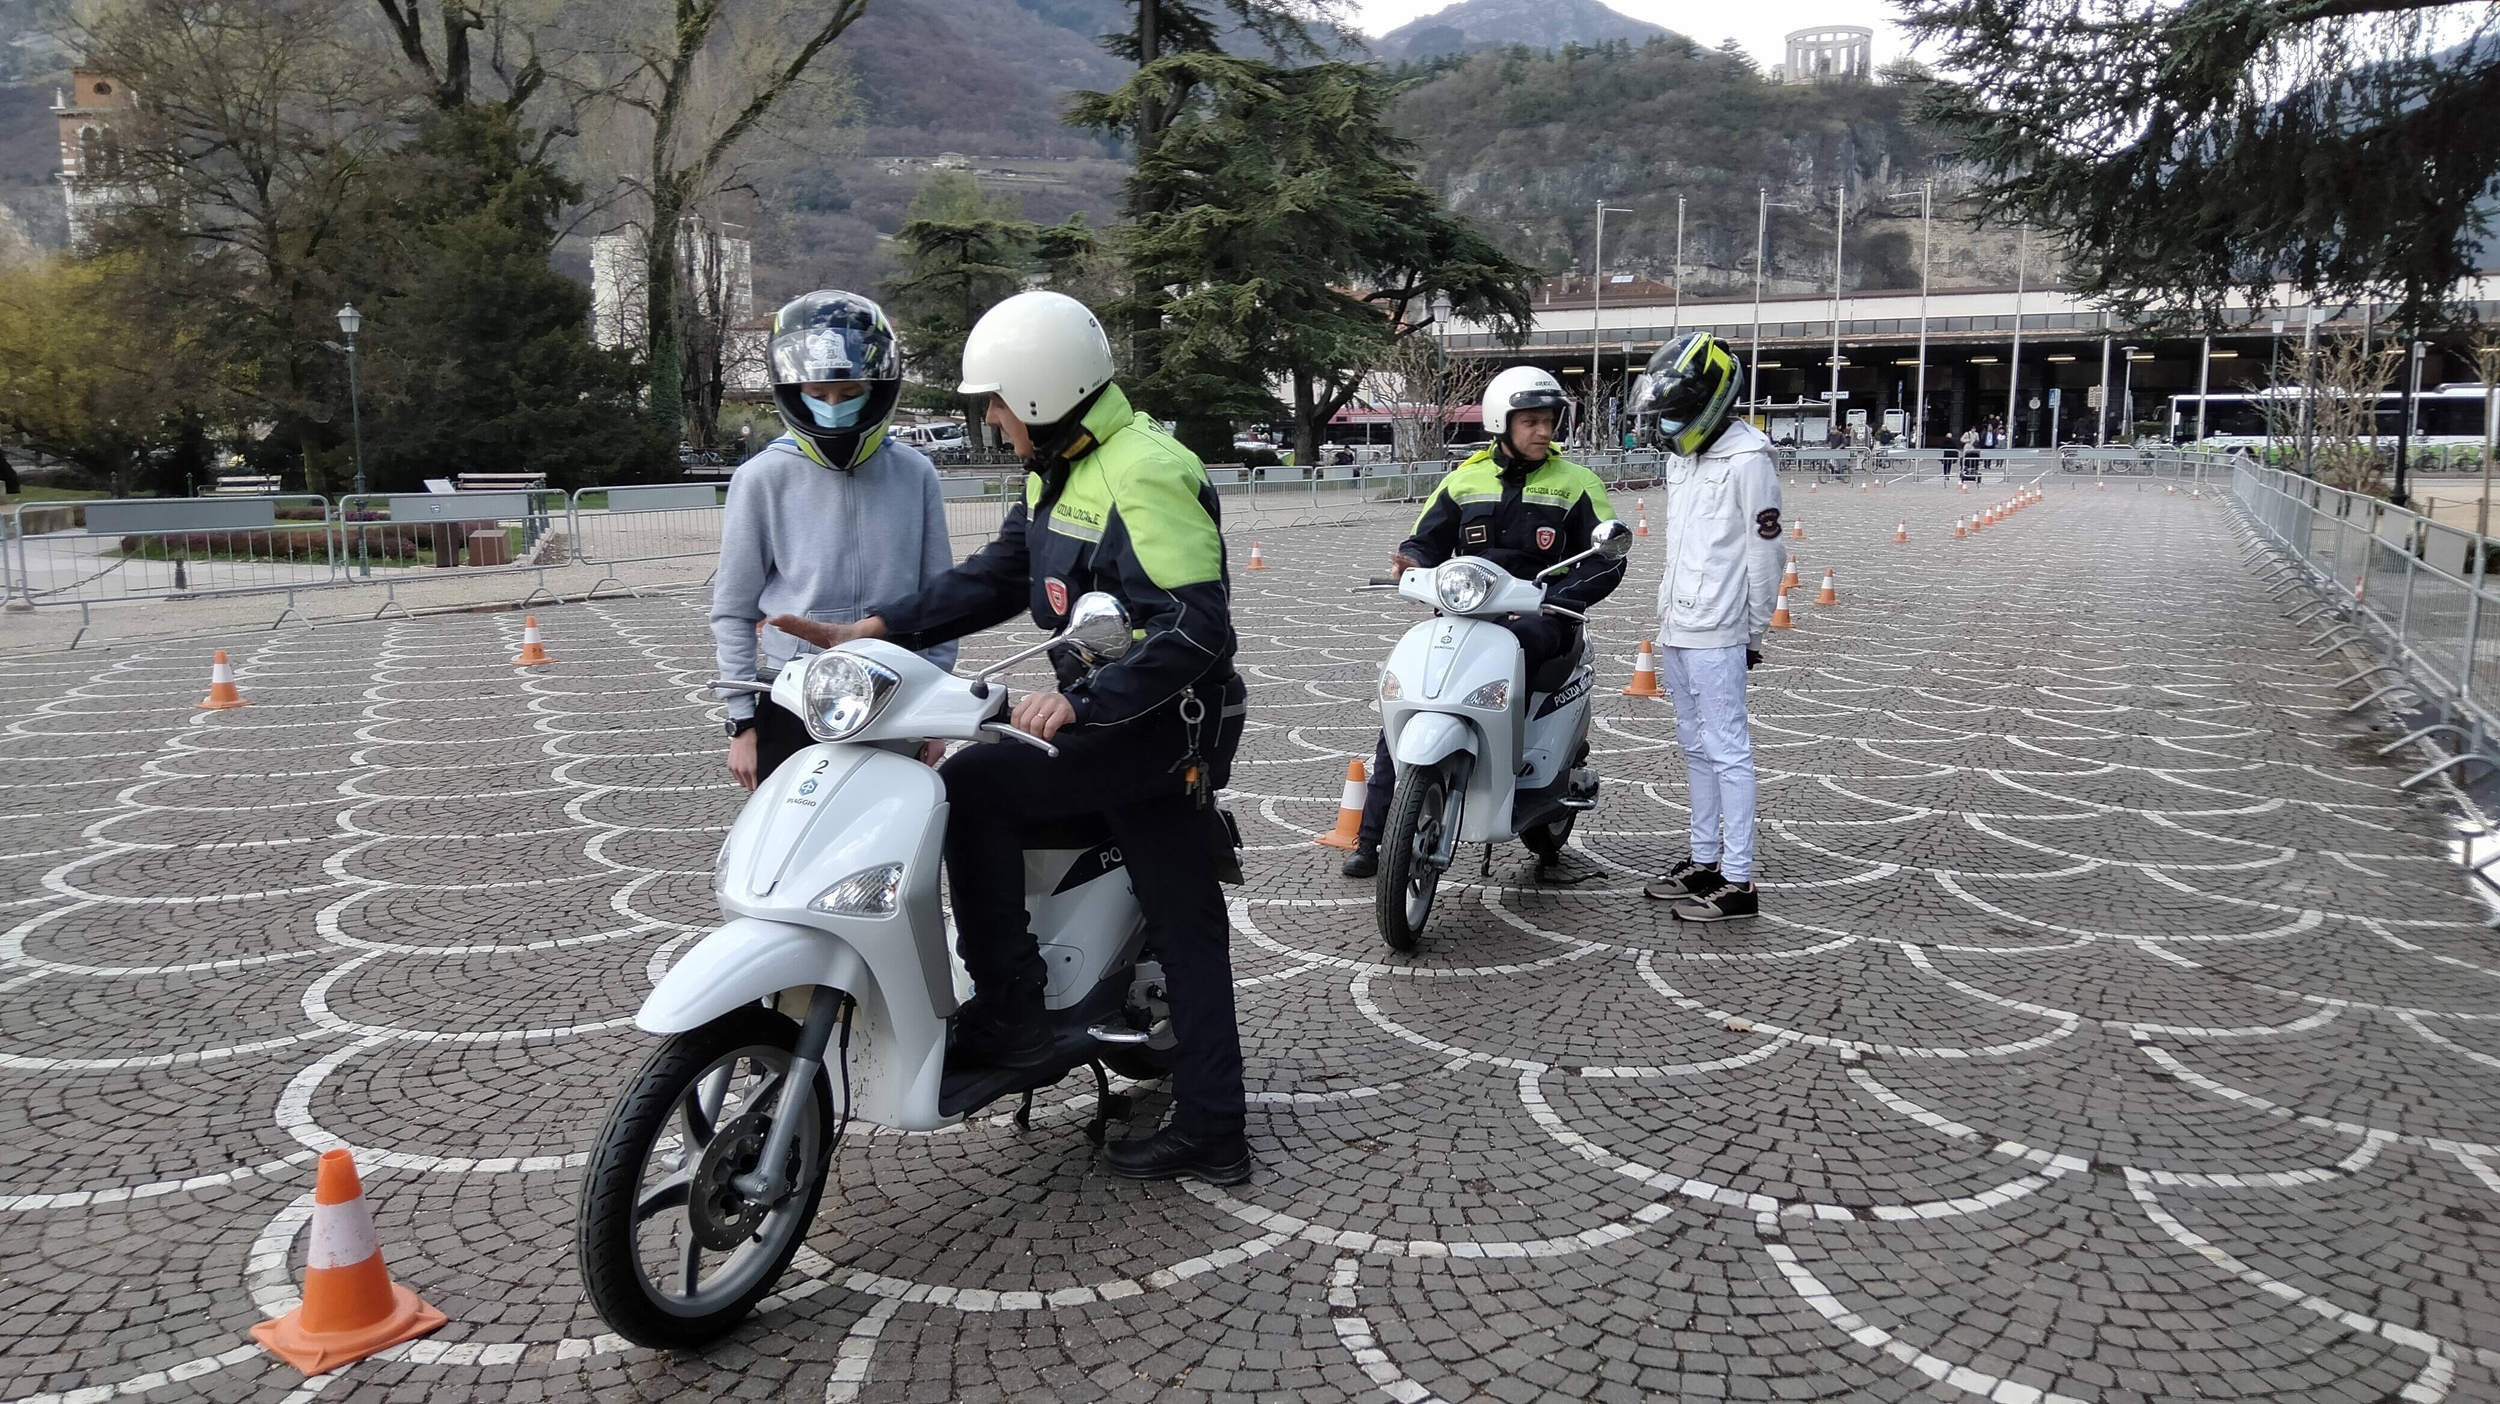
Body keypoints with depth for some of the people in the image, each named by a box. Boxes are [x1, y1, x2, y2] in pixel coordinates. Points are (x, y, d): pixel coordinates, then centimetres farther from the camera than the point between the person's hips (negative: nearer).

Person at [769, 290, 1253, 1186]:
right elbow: (994, 577, 12)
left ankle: (1009, 1008, -4)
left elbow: (1195, 629, -26)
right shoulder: (1059, 472, 12)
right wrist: (874, 630, 2)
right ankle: (1211, 1133, 19)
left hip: (1165, 723, -9)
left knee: (974, 786, -15)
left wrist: (1079, 700, -28)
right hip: (1133, 724, 10)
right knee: (1184, 927, 11)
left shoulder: (1143, 475, -19)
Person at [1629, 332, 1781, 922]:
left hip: (1716, 635, -9)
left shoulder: (1747, 459, -13)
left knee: (1726, 752, -6)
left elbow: (1764, 552, -12)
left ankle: (1738, 882, -3)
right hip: (1676, 629, 9)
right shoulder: (1681, 457, 14)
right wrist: (1670, 614, 17)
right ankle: (1704, 862, 24)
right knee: (1695, 747, 15)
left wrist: (1755, 633, -8)